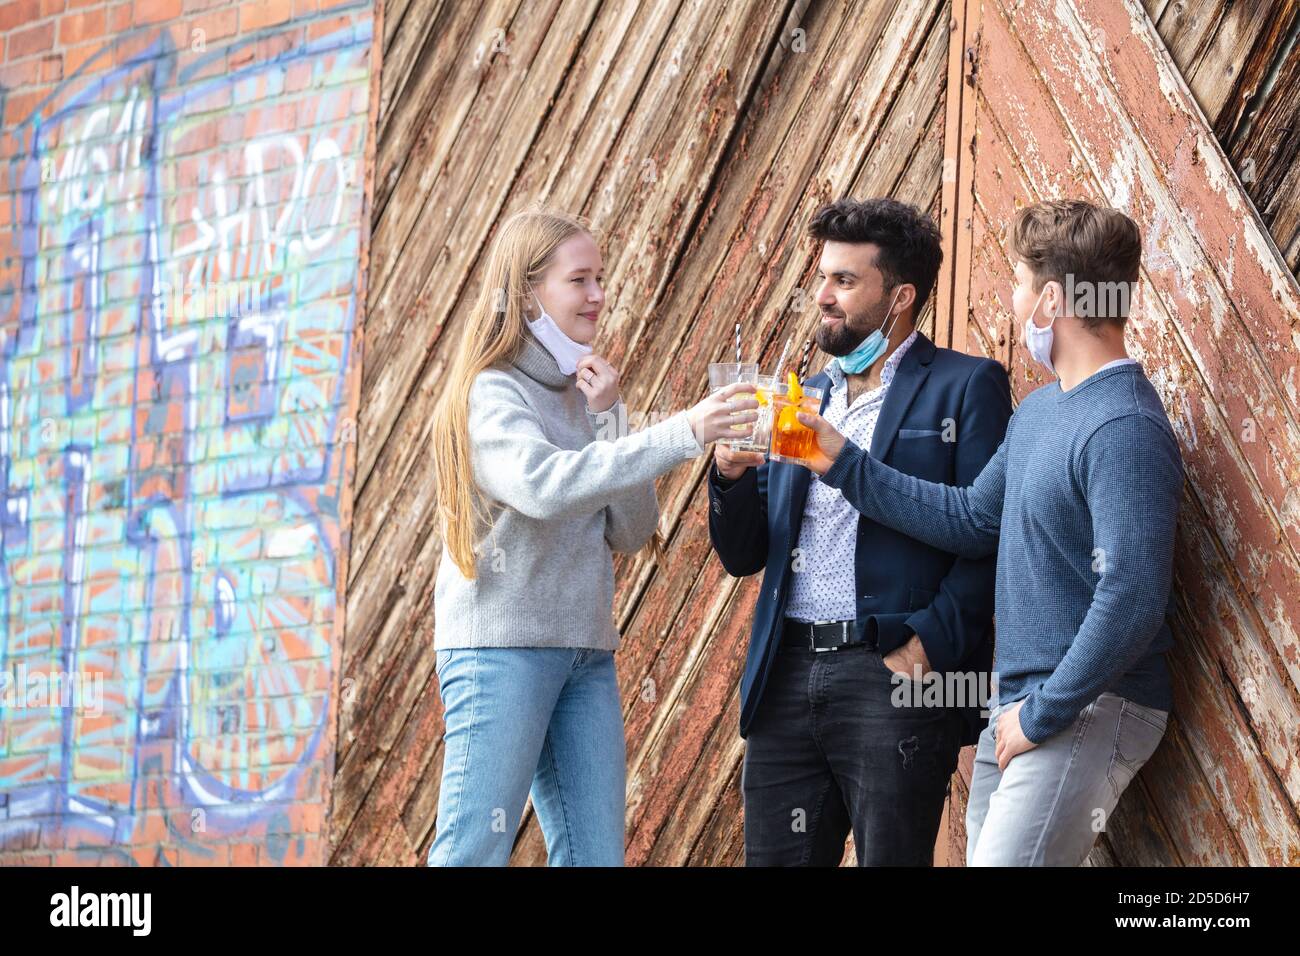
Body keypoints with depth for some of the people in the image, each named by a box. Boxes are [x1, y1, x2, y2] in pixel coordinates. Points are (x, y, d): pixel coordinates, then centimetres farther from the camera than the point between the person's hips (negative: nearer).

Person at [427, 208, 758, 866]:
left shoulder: (587, 393, 14)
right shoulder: (491, 393, -7)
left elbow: (631, 532, 8)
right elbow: (544, 485, -28)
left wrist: (606, 421, -3)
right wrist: (682, 434, -32)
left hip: (587, 651, 7)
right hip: (502, 645, -7)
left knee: (596, 854, 3)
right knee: (474, 852, -9)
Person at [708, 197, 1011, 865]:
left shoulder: (965, 386, 0)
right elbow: (743, 556, 17)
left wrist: (931, 643, -18)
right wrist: (731, 476, -1)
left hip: (892, 677, -6)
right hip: (786, 677, 6)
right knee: (774, 860, 6)